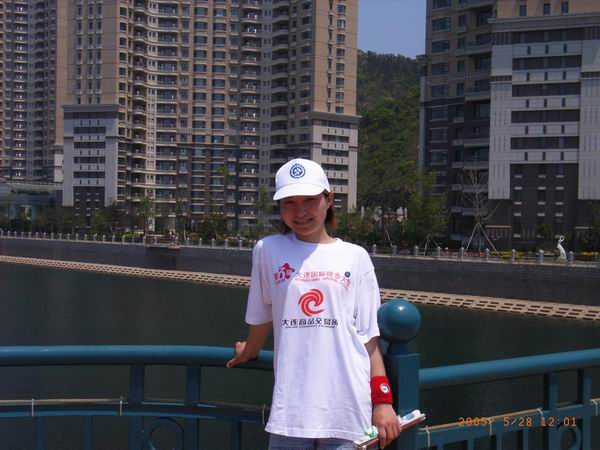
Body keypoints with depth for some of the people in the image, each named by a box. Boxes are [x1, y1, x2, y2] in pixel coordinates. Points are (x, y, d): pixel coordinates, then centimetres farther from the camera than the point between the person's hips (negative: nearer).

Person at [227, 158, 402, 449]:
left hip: (347, 409, 0)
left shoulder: (355, 257, 6)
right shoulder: (268, 250, 5)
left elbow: (368, 336, 6)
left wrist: (382, 399, 2)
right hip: (290, 409, 0)